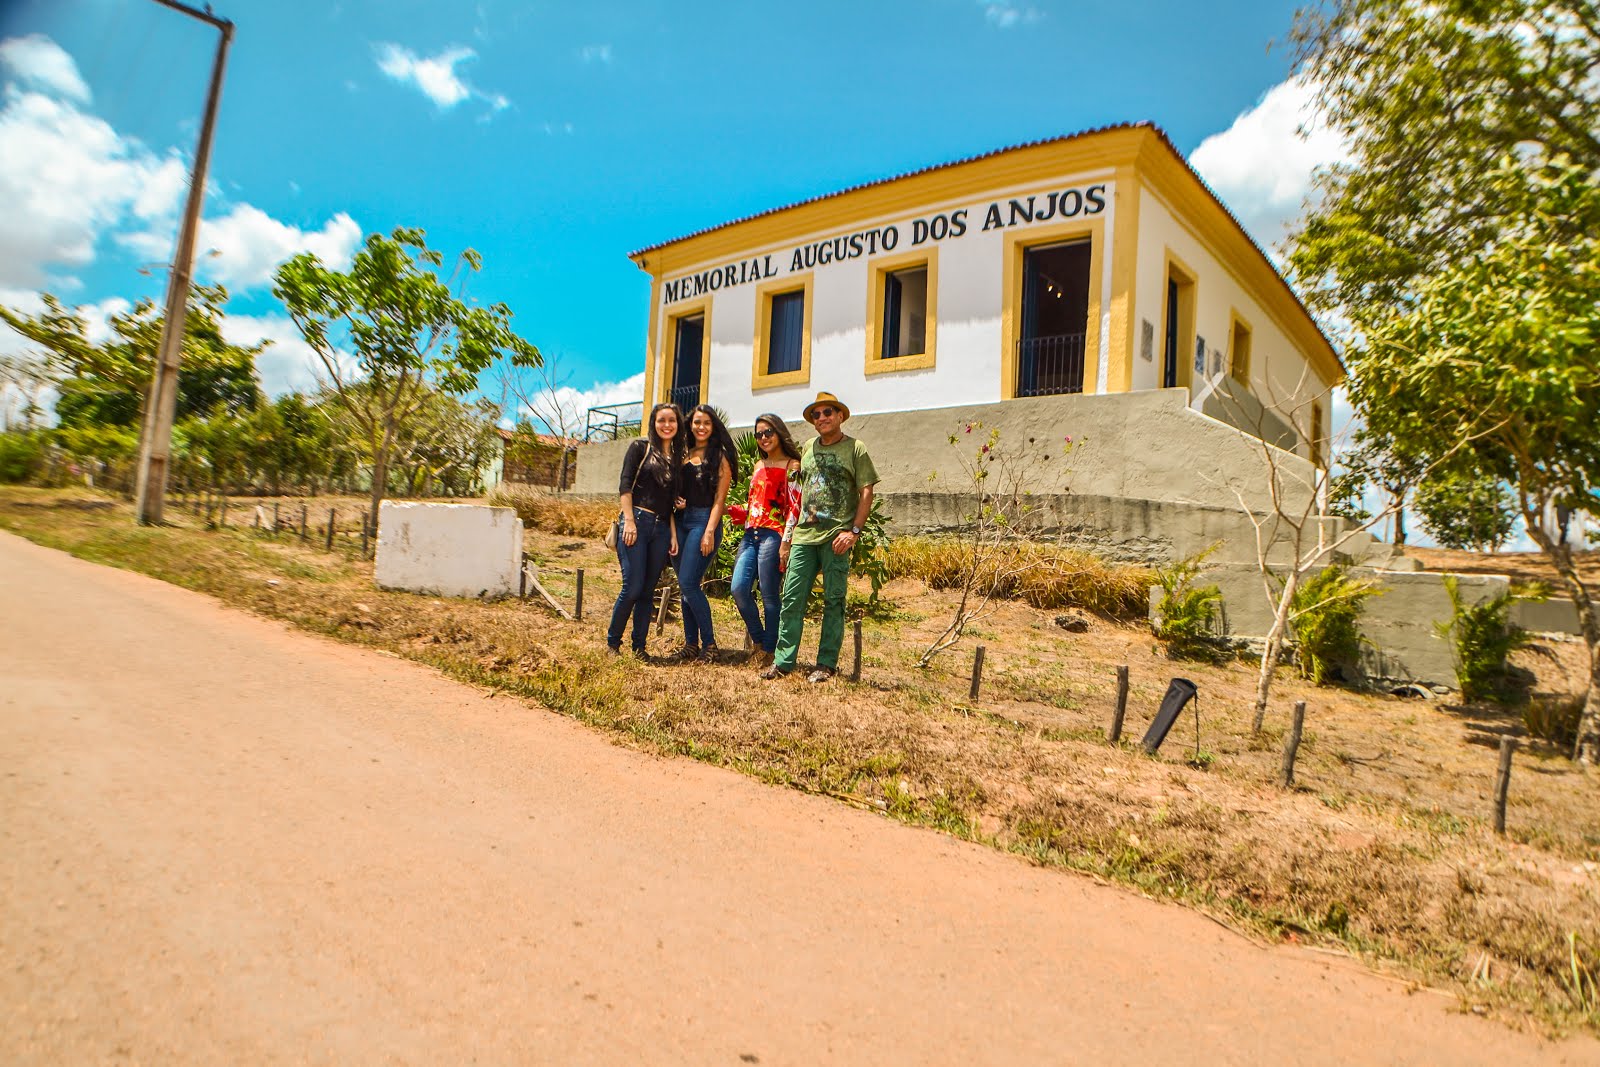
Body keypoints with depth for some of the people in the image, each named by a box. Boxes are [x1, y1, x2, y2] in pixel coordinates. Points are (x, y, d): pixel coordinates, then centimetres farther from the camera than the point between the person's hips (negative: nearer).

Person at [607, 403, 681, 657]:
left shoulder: (677, 458, 18)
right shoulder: (641, 447, 4)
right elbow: (625, 484, -3)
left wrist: (674, 534, 8)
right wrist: (629, 521, -13)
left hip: (662, 529, 5)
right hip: (637, 522, -5)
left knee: (648, 590, 6)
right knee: (633, 587, -10)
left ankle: (639, 647, 14)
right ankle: (612, 642, 8)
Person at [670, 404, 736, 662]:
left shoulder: (719, 456, -2)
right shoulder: (684, 454, 15)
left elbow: (719, 498, -7)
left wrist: (709, 532, -16)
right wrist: (675, 500, -1)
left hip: (704, 520, -6)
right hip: (682, 520, 6)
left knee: (688, 582, -14)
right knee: (684, 585, 5)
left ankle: (709, 643, -2)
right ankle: (691, 645, 12)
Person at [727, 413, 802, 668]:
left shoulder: (792, 466, -1)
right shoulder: (759, 465, 21)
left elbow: (794, 509, -8)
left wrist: (786, 543, -15)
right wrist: (732, 510, 6)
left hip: (773, 535, -6)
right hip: (751, 534, 6)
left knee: (769, 596, -4)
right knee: (739, 589, -5)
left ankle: (769, 651, 9)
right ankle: (758, 640, 14)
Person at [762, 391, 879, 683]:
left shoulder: (855, 449, 2)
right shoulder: (808, 448, 17)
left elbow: (866, 493, -3)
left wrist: (854, 530, -12)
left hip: (836, 537, -4)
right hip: (804, 536, 5)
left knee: (833, 601, 1)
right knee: (792, 598, 1)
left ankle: (827, 664, 9)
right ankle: (783, 660, 7)